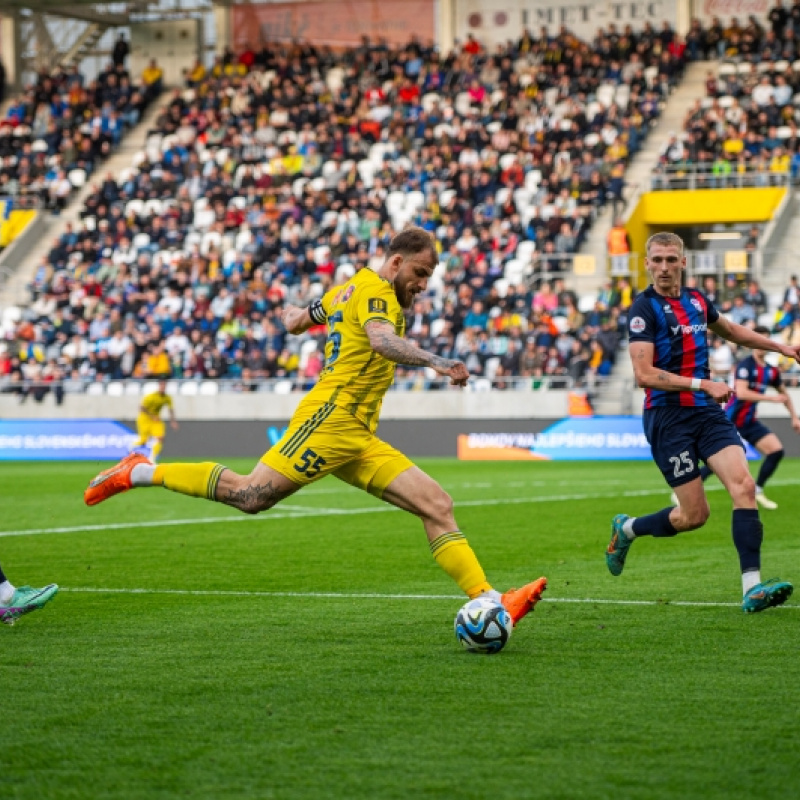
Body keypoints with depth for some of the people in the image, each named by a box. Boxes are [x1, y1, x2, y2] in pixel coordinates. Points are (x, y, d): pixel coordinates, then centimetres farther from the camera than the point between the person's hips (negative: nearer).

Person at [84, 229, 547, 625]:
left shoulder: (348, 290, 22)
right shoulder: (374, 290, -7)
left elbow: (294, 322, 32)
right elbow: (380, 339, -30)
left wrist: (294, 313, 52)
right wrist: (435, 362, -40)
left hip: (359, 440, 10)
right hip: (331, 419, -10)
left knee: (438, 506, 0)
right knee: (252, 495, -15)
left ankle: (489, 600, -8)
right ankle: (142, 473, 0)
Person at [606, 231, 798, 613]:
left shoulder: (697, 301, 9)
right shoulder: (645, 308, -11)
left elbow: (731, 330, 31)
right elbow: (645, 374, -21)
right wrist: (703, 384, -24)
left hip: (707, 411, 6)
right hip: (668, 419, -6)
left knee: (743, 485, -14)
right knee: (695, 514, -4)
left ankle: (752, 588, -17)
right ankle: (628, 528, 26)